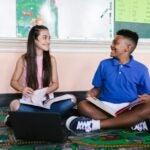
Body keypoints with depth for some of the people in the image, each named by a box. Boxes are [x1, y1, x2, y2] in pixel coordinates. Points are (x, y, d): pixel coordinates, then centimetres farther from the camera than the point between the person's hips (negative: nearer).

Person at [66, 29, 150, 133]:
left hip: (129, 108, -1)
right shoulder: (104, 64, 9)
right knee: (82, 105, -26)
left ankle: (95, 124, -35)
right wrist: (91, 93, -9)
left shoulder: (141, 69, 4)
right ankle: (133, 122, -31)